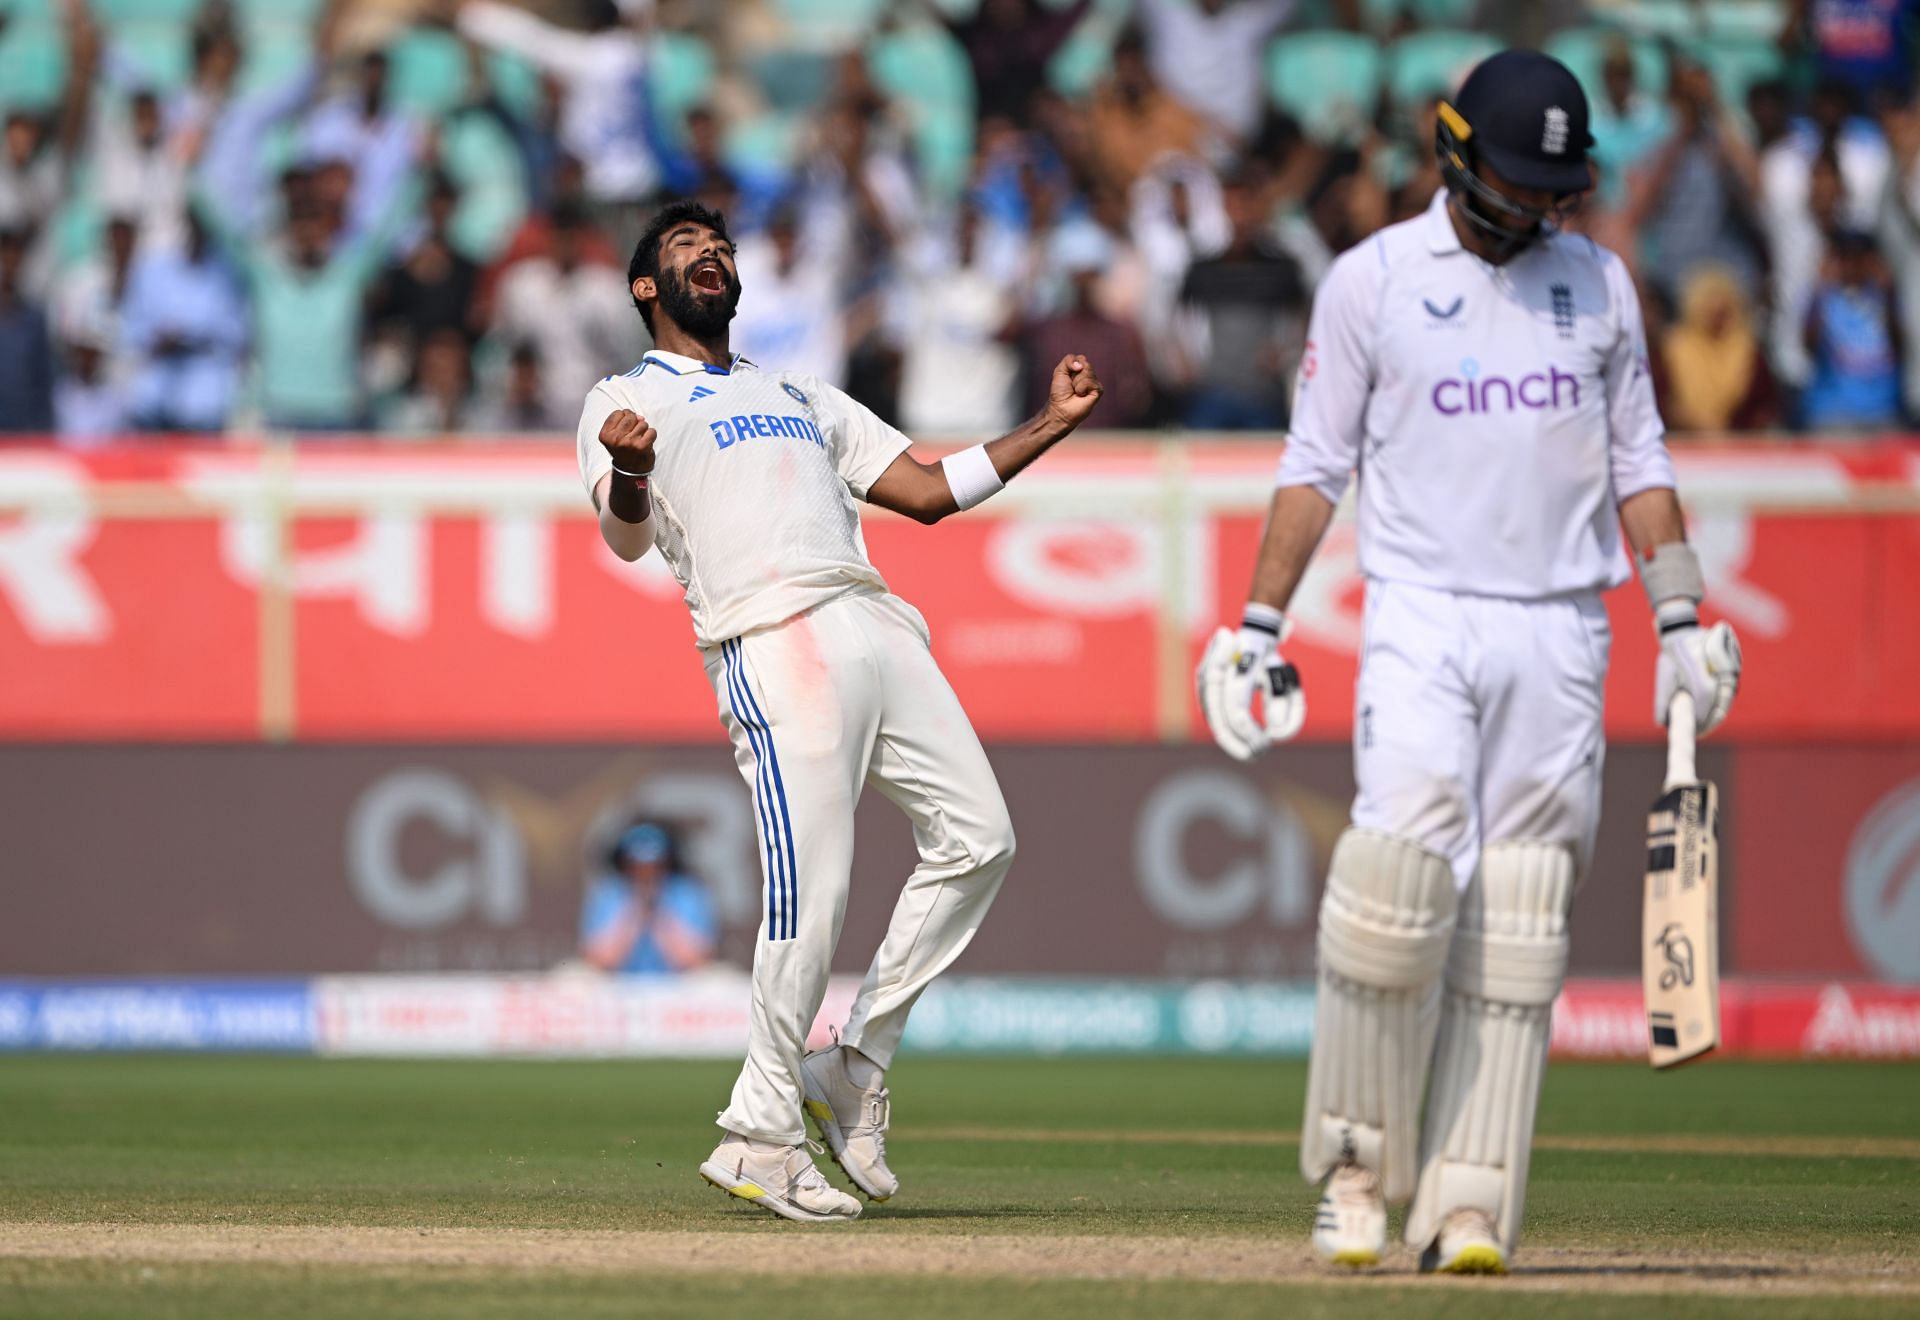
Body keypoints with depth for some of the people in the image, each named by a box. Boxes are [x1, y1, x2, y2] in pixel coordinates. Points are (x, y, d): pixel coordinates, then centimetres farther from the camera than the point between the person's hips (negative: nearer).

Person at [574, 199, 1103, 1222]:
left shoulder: (801, 397, 34)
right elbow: (627, 535, -3)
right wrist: (629, 471, -27)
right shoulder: (626, 403, 15)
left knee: (976, 840, -1)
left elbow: (929, 492, 28)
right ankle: (761, 1135, -7)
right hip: (773, 641, -7)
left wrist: (1054, 424, 21)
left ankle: (853, 1068, 9)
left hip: (877, 628, 7)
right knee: (810, 888, -16)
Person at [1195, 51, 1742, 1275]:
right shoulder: (1372, 280, 3)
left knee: (1519, 924, -2)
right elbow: (1316, 466, 5)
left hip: (1559, 635, 3)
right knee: (1402, 872, -20)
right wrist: (1259, 626, -3)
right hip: (1421, 621, -3)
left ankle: (1469, 1207, -2)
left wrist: (1683, 619, 6)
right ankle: (1357, 1167, -6)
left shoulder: (1599, 281, 11)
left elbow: (1638, 461, 15)